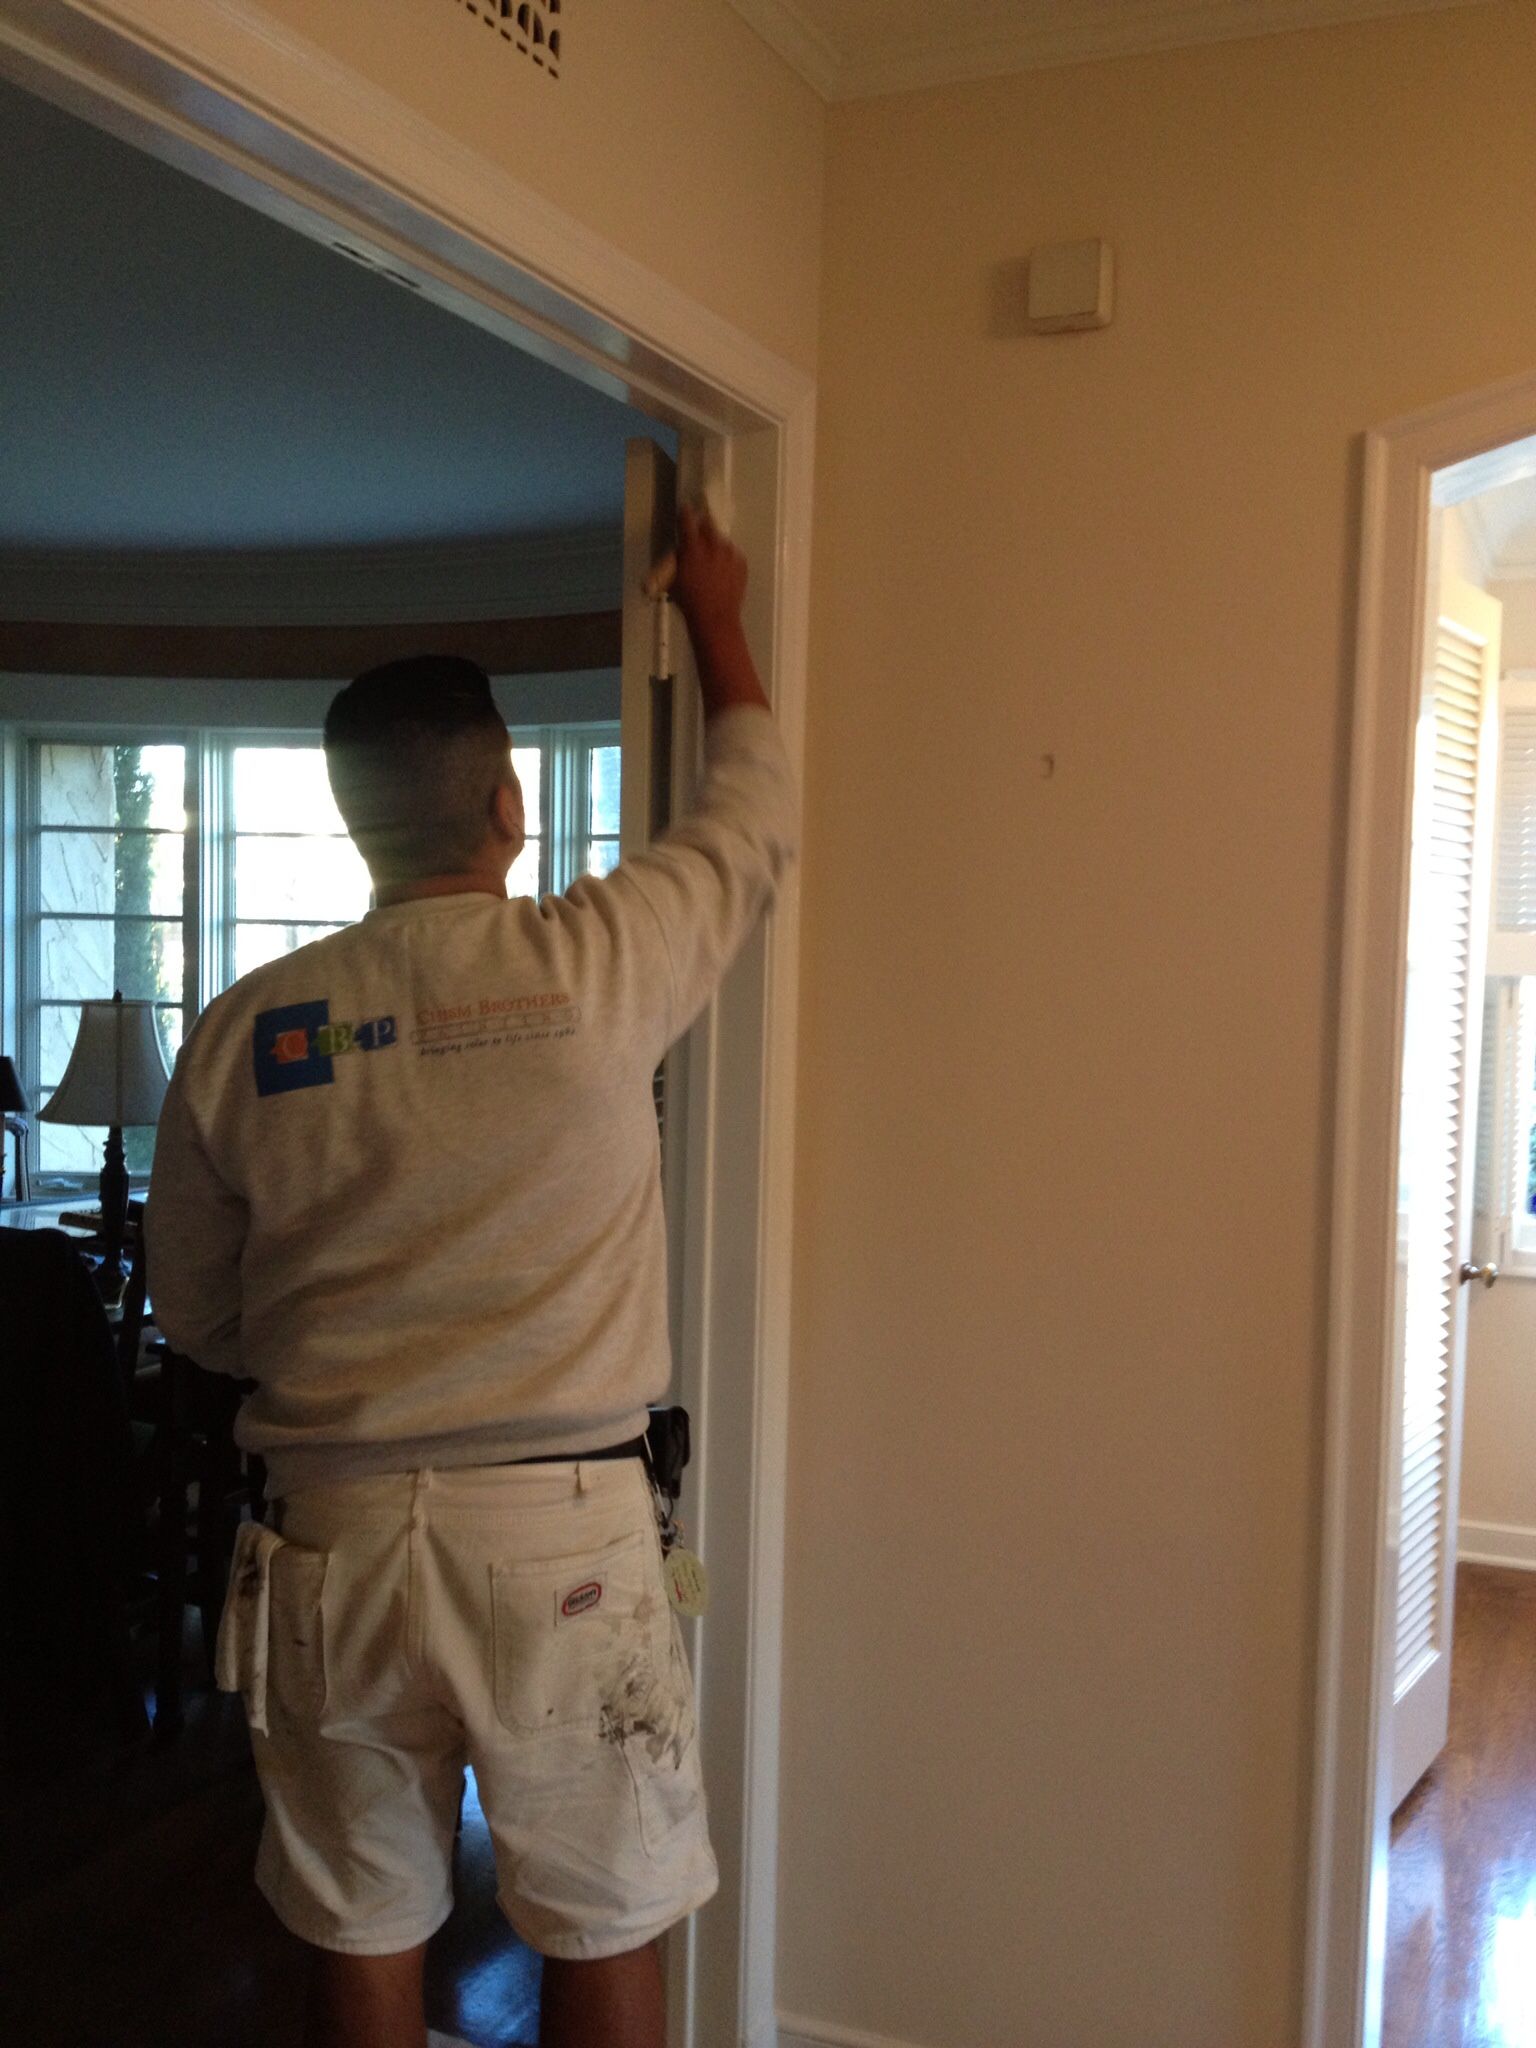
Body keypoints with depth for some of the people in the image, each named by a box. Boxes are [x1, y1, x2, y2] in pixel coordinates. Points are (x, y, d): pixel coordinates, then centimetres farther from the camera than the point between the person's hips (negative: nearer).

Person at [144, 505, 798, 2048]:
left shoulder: (241, 1031, -3)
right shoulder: (599, 965, -11)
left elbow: (197, 1322, 8)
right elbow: (754, 810, 9)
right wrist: (715, 613, 24)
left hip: (330, 1536, 3)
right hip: (562, 1535, -2)